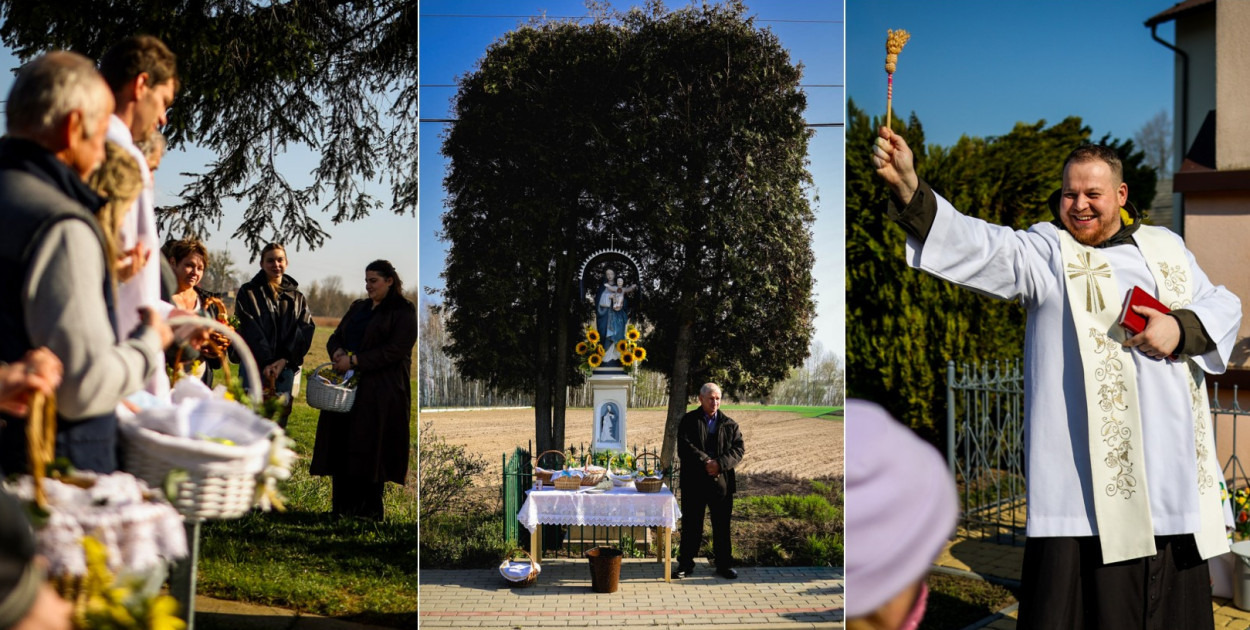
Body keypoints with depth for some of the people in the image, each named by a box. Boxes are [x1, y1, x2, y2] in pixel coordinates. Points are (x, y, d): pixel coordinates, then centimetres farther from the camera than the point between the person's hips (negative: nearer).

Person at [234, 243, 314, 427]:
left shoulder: (297, 297, 15)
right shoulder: (248, 292, 7)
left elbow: (305, 331, 4)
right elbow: (250, 331, -4)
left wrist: (284, 360, -11)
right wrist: (267, 362, -16)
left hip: (287, 367, 3)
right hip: (256, 364, -3)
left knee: (280, 419, 0)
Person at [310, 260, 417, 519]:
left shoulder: (403, 311, -2)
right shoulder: (358, 307, 19)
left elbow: (395, 350, -13)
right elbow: (335, 337, 19)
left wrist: (355, 360, -16)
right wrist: (337, 351, -6)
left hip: (382, 389, -6)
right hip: (348, 386, 6)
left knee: (371, 447, -6)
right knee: (342, 445, 1)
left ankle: (370, 507, 2)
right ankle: (343, 507, 5)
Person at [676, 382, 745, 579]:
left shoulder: (729, 424, 8)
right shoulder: (689, 421, 2)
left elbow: (738, 450, -2)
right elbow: (684, 448, -9)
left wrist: (720, 464, -18)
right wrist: (705, 463, -19)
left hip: (722, 481, 2)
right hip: (694, 482, -2)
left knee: (722, 525, 8)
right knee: (691, 525, 6)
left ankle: (724, 564, 18)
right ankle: (685, 564, 15)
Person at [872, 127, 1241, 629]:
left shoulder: (1167, 249, 16)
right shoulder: (1048, 253, 1)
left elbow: (1223, 306, 19)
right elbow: (981, 245, -14)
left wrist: (1182, 329, -4)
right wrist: (907, 185, -30)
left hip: (1170, 468, 5)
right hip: (1087, 472, -5)